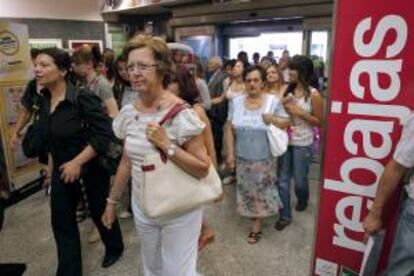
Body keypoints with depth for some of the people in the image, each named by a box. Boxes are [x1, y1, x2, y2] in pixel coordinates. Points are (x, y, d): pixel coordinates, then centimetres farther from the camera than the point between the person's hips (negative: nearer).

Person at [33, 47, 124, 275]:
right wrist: (52, 165, 13)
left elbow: (104, 133, -25)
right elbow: (49, 138, 13)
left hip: (91, 165, -6)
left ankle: (115, 248, 43)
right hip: (62, 167, 6)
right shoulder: (43, 100, 0)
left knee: (99, 210, 13)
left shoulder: (82, 98, -21)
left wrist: (78, 162, -23)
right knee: (61, 220, 8)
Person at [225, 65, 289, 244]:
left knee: (261, 190, 9)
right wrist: (230, 153, -2)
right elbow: (229, 129, 1)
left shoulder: (273, 101, -8)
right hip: (243, 156, 2)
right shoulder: (237, 102, -2)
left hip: (264, 157, -2)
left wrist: (273, 119, -22)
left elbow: (286, 123, 0)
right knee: (247, 189, 16)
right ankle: (251, 213, 42)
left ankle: (257, 225, 26)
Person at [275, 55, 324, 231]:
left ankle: (302, 200, 47)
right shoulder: (287, 90, 2)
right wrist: (281, 104, -9)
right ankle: (285, 215, 21)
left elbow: (319, 121, -8)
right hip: (285, 140, 4)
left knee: (299, 180, 14)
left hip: (302, 144, -4)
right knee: (282, 180, 7)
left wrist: (301, 112, -18)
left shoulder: (313, 95, -12)